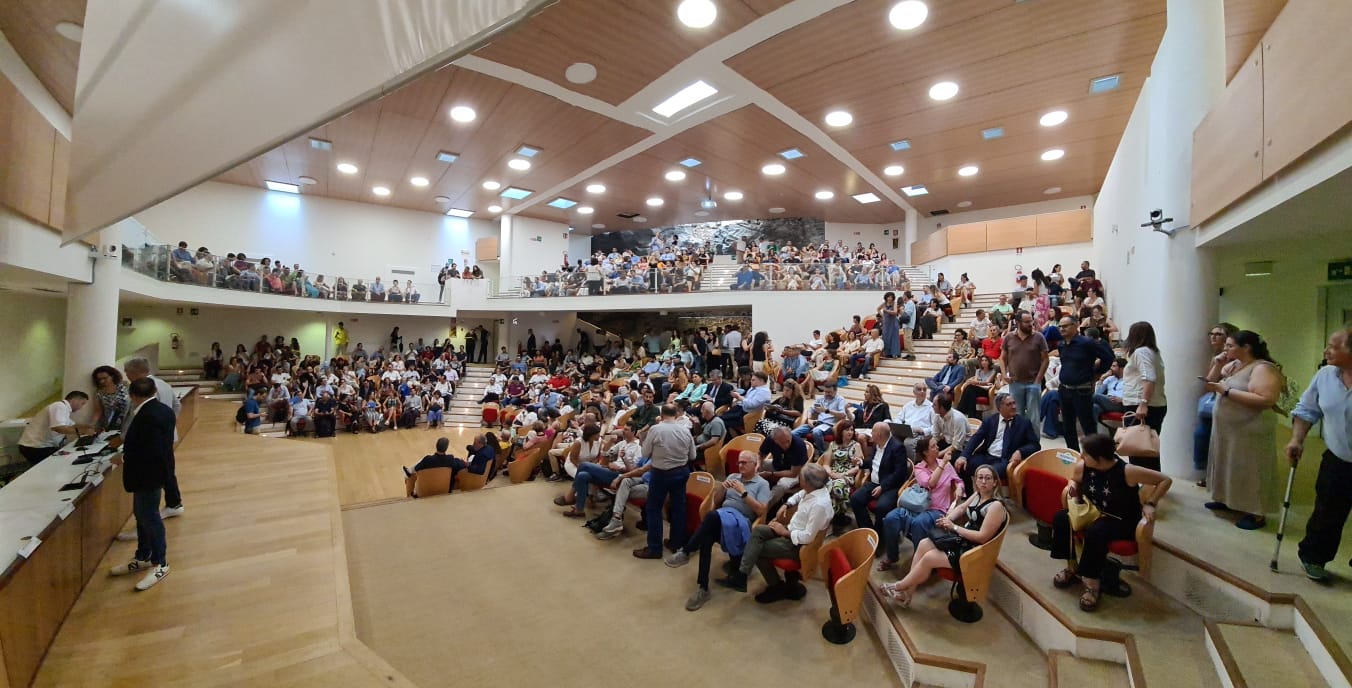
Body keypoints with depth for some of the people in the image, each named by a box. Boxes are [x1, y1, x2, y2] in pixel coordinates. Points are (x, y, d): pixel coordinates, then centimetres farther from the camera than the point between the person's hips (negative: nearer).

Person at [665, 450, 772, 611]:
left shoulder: (762, 484, 8)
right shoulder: (733, 477, 24)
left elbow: (761, 511, -5)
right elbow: (716, 501, 22)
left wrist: (743, 492, -10)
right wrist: (722, 487, 2)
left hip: (740, 521, -5)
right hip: (721, 517, 5)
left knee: (713, 515, -39)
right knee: (706, 538, -33)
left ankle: (685, 552, -27)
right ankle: (703, 588, -28)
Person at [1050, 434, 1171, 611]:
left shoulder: (1127, 471, -24)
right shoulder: (1082, 467, -10)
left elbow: (1165, 480, -12)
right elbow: (1074, 481, 13)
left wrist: (1150, 504, -21)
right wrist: (1073, 488, -11)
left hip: (1123, 522, -5)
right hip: (1094, 513, 5)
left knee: (1095, 532, -35)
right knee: (1061, 518, -20)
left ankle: (1092, 583, -17)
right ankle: (1073, 566, 1)